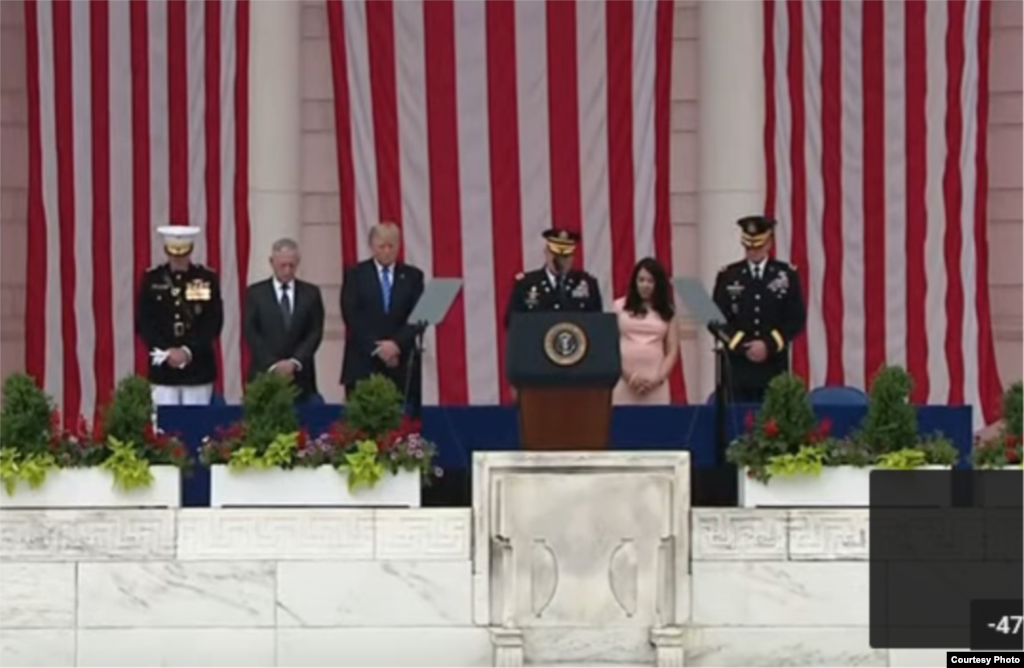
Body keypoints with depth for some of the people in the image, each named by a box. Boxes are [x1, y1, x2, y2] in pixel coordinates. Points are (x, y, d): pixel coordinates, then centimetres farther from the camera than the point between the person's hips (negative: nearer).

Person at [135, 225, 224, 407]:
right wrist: (166, 351, -10)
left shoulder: (207, 279, 3)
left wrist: (189, 350, -12)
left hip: (198, 367, 0)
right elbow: (143, 322, 1)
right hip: (163, 368, 0)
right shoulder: (152, 279, 5)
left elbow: (214, 322, -2)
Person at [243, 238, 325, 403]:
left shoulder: (311, 293, 10)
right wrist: (272, 364, -12)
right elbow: (251, 333, -1)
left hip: (300, 375, 1)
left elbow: (315, 332, 4)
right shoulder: (255, 293, 6)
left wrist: (295, 362, -10)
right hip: (264, 374, -1)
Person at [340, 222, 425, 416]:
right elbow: (351, 316, -3)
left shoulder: (413, 276, 12)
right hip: (364, 361, -1)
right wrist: (377, 348, -12)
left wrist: (397, 343, -14)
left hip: (402, 362, 1)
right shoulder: (355, 275, 8)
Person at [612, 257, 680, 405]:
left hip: (655, 386, 1)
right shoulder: (620, 306, 8)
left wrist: (659, 378, -5)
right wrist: (627, 375, -7)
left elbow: (672, 350, 9)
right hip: (624, 381, -1)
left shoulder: (667, 312, 12)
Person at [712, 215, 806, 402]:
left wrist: (769, 345, -11)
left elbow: (797, 319, 1)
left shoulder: (787, 274, 5)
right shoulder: (727, 276, 6)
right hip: (738, 366, 0)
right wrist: (743, 347, -11)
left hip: (774, 367, 0)